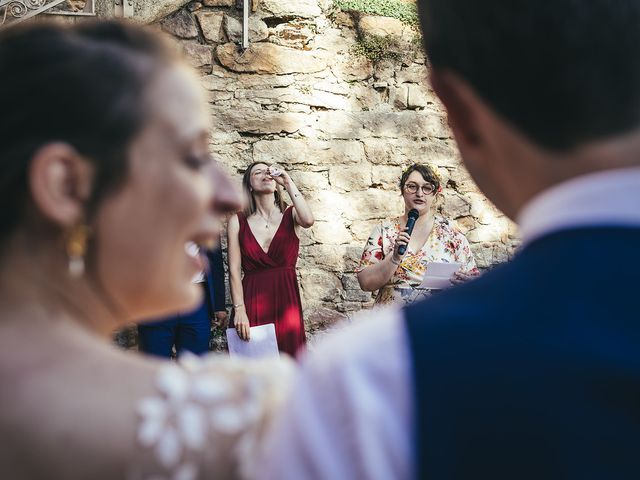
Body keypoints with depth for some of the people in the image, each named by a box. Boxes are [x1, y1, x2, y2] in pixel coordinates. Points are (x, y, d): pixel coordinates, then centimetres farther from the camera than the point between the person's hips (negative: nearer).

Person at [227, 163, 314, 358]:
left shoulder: (290, 215, 5)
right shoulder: (238, 221, 5)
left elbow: (308, 220, -20)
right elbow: (234, 270, -1)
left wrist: (288, 182, -11)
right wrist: (239, 310, -10)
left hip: (286, 302, 0)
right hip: (252, 302, 0)